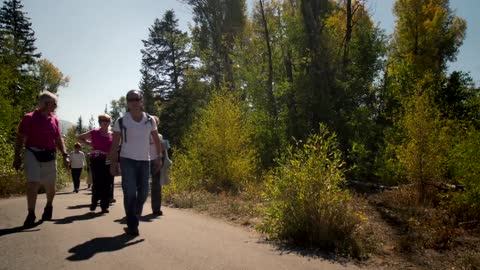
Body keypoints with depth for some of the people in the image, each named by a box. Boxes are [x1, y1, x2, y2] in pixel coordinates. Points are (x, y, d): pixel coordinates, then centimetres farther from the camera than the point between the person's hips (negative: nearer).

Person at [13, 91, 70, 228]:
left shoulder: (54, 120, 7)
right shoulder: (29, 118, -5)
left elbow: (59, 139, 12)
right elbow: (20, 139, -4)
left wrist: (65, 155, 2)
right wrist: (17, 157, -9)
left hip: (49, 156, 4)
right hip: (32, 154, -4)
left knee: (50, 187, 10)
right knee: (32, 184, -13)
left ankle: (49, 206, 38)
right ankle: (31, 214, 1)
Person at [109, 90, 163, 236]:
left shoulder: (150, 120, 2)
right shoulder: (121, 121, -5)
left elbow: (156, 140, 13)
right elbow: (115, 144, -2)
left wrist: (159, 157, 10)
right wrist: (113, 163, -6)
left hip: (144, 160, 3)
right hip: (127, 160, -3)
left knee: (143, 192, 7)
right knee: (130, 193, -10)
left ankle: (135, 218, 31)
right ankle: (132, 225, -1)